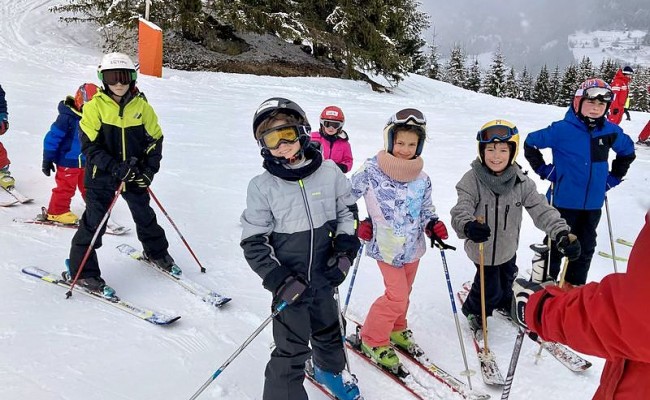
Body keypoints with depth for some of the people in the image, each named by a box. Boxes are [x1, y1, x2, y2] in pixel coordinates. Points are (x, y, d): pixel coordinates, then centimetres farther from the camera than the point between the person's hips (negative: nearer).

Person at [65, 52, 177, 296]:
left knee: (145, 217, 18)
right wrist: (115, 167, -24)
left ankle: (156, 252, 42)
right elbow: (90, 146, -13)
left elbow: (155, 140, 3)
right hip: (102, 176, -3)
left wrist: (149, 170, -9)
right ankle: (81, 271, 15)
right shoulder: (95, 106, -9)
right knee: (94, 223, 1)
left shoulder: (142, 106, -2)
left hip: (135, 176, 3)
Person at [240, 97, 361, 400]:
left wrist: (345, 250, -7)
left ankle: (329, 370, 55)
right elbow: (253, 242, -10)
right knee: (292, 349, 2)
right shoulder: (262, 186, -14)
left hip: (325, 276, 4)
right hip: (290, 283, -3)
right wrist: (277, 279, -19)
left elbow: (347, 212, 6)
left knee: (329, 329, 26)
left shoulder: (329, 173, -9)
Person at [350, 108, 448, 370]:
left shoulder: (422, 179, 0)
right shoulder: (371, 170, -15)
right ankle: (372, 340, 14)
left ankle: (396, 330, 45)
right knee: (397, 295, -7)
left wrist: (433, 224, -5)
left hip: (413, 246, 6)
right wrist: (357, 224, -12)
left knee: (403, 293, 19)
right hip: (387, 247, -5)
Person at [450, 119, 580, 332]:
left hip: (508, 246, 4)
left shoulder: (521, 182, -16)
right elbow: (461, 210, -33)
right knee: (490, 289, 8)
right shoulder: (472, 180, -24)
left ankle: (504, 303, 63)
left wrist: (562, 233, -34)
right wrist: (467, 226, -56)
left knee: (507, 278, 30)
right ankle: (473, 310, 41)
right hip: (482, 247, -4)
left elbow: (541, 208, -19)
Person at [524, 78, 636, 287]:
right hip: (564, 201, -5)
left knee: (585, 248, 17)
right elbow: (530, 144, -6)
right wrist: (545, 170, -6)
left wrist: (613, 178, 12)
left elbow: (627, 151, 19)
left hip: (593, 204, 5)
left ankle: (576, 288, 34)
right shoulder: (562, 129, -15)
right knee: (556, 245, 7)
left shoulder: (611, 131, -1)